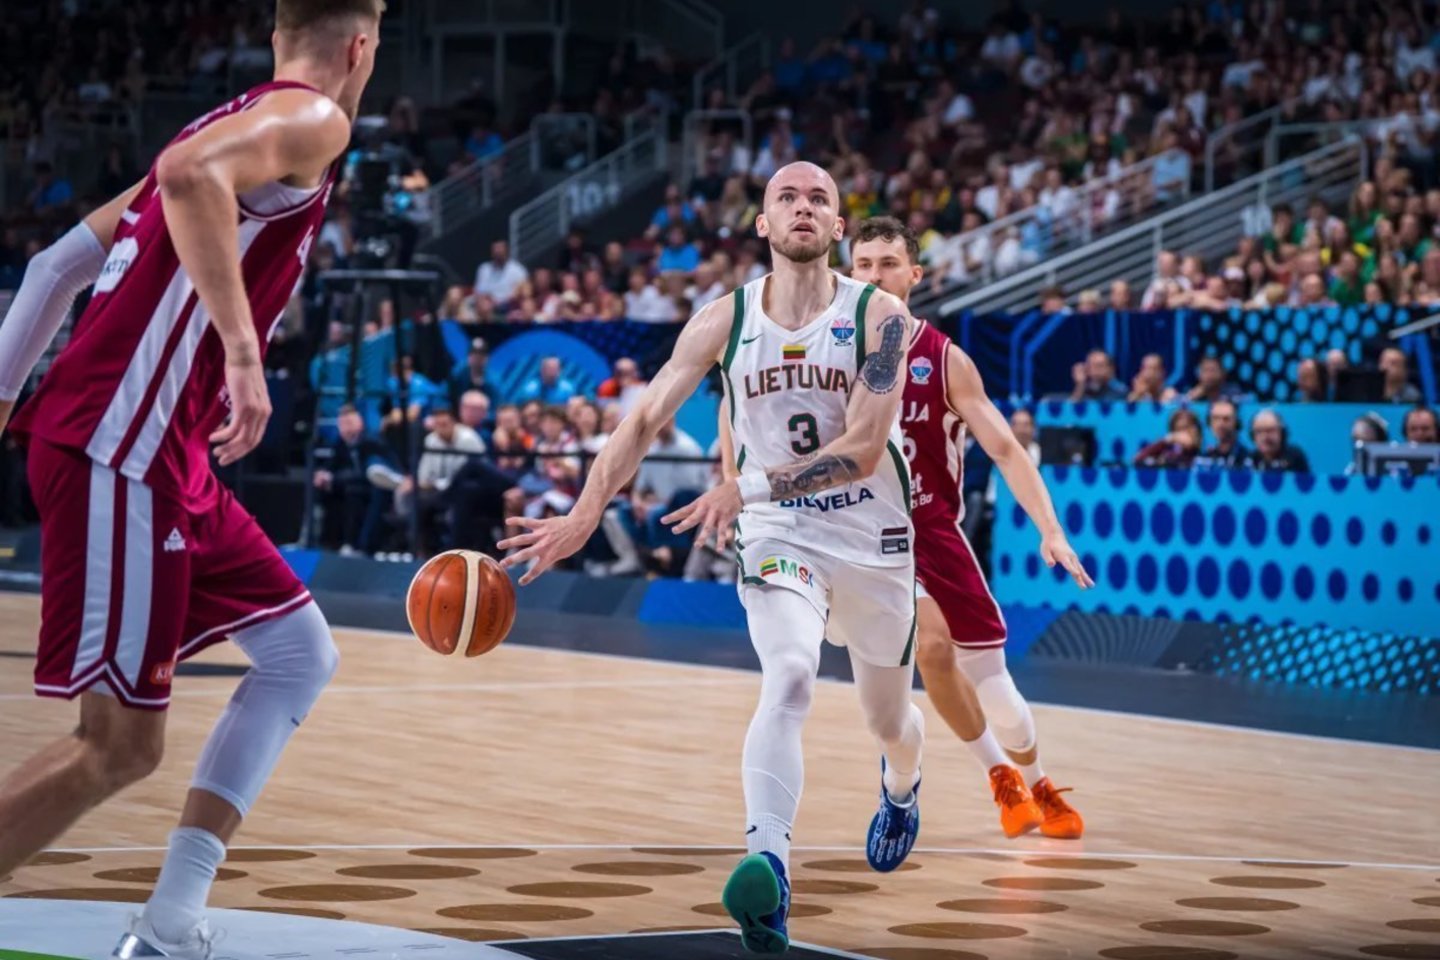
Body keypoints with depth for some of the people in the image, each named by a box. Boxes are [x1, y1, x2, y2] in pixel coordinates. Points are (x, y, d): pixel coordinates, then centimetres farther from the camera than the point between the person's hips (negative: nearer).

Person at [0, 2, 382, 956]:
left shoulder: (234, 125, 23)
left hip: (165, 456, 10)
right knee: (120, 745, -9)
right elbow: (189, 175, -27)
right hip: (119, 451, -10)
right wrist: (242, 350, -30)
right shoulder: (311, 119, -4)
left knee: (300, 653, 14)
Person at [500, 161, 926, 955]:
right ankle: (768, 867, -43)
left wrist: (748, 488, -33)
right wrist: (585, 515, -18)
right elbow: (645, 419, -6)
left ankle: (901, 789, 56)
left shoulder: (878, 317, -15)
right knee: (788, 680, -29)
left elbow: (863, 449, -24)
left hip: (873, 539, 0)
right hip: (779, 535, 0)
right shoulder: (725, 320, -7)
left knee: (888, 717, 18)